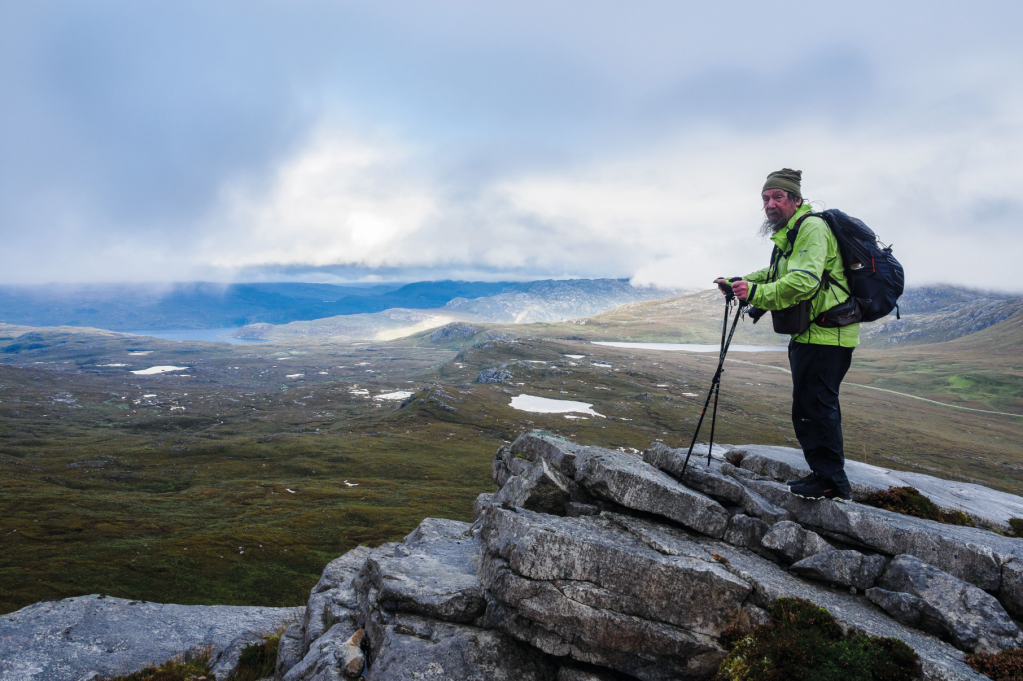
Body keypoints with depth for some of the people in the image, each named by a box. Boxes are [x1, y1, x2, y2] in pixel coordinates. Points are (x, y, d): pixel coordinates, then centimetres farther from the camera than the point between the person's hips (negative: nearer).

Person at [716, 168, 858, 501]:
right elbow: (777, 273, 28)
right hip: (809, 334, 11)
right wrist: (741, 281, 14)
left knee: (813, 406, -8)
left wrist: (756, 293, -31)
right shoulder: (787, 234, 18)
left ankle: (832, 483, 2)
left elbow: (804, 281, -30)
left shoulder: (812, 228, -16)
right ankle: (824, 474, 28)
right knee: (819, 407, 16)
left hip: (826, 334, -11)